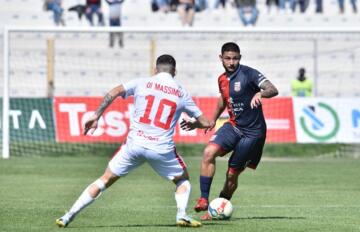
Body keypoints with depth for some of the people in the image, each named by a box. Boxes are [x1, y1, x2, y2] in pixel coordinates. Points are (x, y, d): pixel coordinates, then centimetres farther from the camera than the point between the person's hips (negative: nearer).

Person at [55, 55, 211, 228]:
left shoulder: (141, 83, 6)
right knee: (183, 180, 25)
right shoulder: (181, 94, 8)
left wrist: (96, 116, -3)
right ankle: (182, 214, 1)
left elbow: (113, 93, -8)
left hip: (135, 144, 1)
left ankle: (69, 216, 7)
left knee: (105, 180, 12)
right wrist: (192, 124, 36)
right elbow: (206, 123, 14)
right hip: (162, 149, 0)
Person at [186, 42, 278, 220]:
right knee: (209, 152, -20)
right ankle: (204, 200, -17)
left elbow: (273, 90, -26)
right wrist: (213, 120, 30)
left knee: (232, 174, -1)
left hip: (253, 132, -5)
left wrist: (260, 93, -46)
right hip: (233, 126, 5)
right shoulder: (222, 79, 6)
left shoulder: (248, 74, -15)